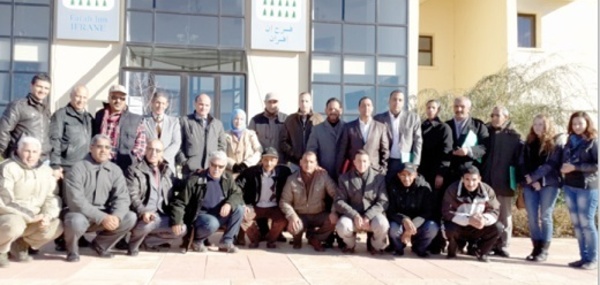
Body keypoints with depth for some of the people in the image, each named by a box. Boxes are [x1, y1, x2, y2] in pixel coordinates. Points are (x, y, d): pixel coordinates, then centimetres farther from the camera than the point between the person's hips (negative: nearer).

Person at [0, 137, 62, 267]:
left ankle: (21, 244, 9)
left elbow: (52, 197, 2)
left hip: (34, 218, 6)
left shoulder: (46, 171, 7)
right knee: (14, 226, -38)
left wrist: (47, 216, -19)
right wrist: (30, 217, -23)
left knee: (56, 226, -16)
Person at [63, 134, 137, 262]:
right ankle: (72, 250, -1)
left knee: (130, 217, -17)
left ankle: (100, 245, 8)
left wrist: (116, 216, -27)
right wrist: (102, 217, -28)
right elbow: (76, 201, -21)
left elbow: (122, 197, -6)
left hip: (105, 215, 5)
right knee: (76, 221, -38)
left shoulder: (115, 170, 1)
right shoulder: (78, 168, -12)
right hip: (81, 213, -4)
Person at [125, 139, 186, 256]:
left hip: (161, 216, 5)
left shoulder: (167, 172, 16)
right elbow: (132, 196, -12)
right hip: (141, 215, -5)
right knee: (147, 223, -37)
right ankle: (133, 244, -2)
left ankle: (147, 241, 7)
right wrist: (143, 212, -26)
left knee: (181, 229, -13)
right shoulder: (134, 170, -1)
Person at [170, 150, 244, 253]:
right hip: (201, 215, -5)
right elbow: (180, 201, -10)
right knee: (212, 223, -37)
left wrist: (229, 203, -27)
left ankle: (226, 242, -10)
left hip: (220, 215, 5)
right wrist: (176, 221, -20)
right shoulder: (196, 179, -12)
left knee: (239, 209, -19)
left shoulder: (227, 179, 2)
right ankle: (196, 241, -3)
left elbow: (237, 194, -4)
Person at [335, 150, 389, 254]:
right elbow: (339, 201, -4)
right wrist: (354, 215, -18)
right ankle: (350, 244, 7)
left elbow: (383, 201, -5)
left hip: (372, 215, 0)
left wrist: (367, 216, -18)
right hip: (353, 215, 0)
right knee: (342, 226, -31)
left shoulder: (379, 177, 0)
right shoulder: (344, 178, 2)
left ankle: (376, 245, 4)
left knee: (382, 224, -33)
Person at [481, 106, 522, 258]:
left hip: (504, 182, -2)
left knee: (504, 215, 6)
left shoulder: (514, 136, 1)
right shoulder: (486, 132, 8)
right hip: (486, 181, 2)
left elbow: (519, 159, 0)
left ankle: (502, 246, 12)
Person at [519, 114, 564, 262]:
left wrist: (533, 177, -13)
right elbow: (522, 163, 8)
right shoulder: (529, 142, 15)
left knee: (545, 216, -2)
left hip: (549, 183, -4)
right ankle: (536, 248, 10)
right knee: (532, 217, 2)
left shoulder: (556, 141, 1)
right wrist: (529, 179, -8)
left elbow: (551, 164, -9)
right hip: (530, 184, 4)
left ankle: (544, 250, 4)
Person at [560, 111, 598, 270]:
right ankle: (584, 257, 14)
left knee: (587, 223, -4)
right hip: (569, 186, 6)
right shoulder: (570, 141, 14)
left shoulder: (593, 142, -5)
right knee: (577, 224, 8)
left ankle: (592, 259, 4)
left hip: (587, 187, -6)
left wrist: (575, 167, -17)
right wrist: (563, 168, 2)